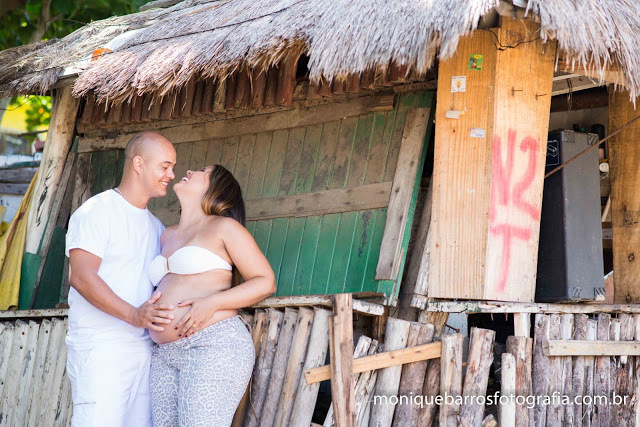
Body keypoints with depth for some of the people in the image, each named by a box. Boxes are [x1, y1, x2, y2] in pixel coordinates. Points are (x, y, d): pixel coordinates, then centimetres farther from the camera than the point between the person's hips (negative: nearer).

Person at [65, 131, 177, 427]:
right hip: (101, 350, -7)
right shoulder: (98, 211, -5)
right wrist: (133, 315, -26)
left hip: (144, 349, 7)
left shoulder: (155, 226, 21)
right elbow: (82, 277, -15)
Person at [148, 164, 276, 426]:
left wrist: (212, 303, -16)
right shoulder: (168, 236, 23)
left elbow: (265, 282, -2)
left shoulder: (224, 227, 2)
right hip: (165, 356, 7)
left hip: (214, 346, -7)